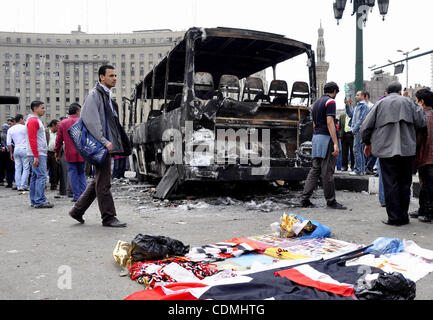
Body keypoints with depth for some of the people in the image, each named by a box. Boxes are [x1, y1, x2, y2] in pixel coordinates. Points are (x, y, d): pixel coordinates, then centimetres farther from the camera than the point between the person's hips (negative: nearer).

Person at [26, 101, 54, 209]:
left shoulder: (37, 120, 21)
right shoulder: (32, 120, -10)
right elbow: (32, 139, -17)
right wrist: (36, 156, -22)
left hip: (40, 154, 10)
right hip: (38, 154, -10)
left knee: (35, 177, 10)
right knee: (41, 176, -12)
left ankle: (34, 201, 14)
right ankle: (39, 201, -11)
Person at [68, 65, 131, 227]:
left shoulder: (107, 96, 21)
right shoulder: (94, 94, -8)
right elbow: (91, 121, -19)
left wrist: (117, 145, 18)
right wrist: (104, 141, -23)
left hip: (107, 144, 10)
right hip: (101, 146, -10)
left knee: (99, 180, 14)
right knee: (103, 182, -3)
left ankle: (77, 210, 23)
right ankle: (108, 217, 5)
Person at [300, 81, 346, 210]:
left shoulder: (317, 102, 19)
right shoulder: (330, 102, -8)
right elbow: (330, 123, -17)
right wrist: (335, 143, -20)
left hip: (316, 137, 8)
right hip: (327, 138, -8)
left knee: (315, 169, 8)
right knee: (327, 172, -3)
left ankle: (305, 199, 5)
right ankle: (331, 201, 5)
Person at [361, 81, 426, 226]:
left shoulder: (380, 103, 7)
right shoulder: (408, 102, 7)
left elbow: (366, 127, 4)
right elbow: (421, 122, 1)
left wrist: (367, 143, 19)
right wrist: (421, 110, 22)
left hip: (386, 150, -1)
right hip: (407, 149, 1)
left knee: (390, 184, 1)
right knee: (405, 183, 11)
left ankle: (394, 217, 3)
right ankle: (403, 216, 17)